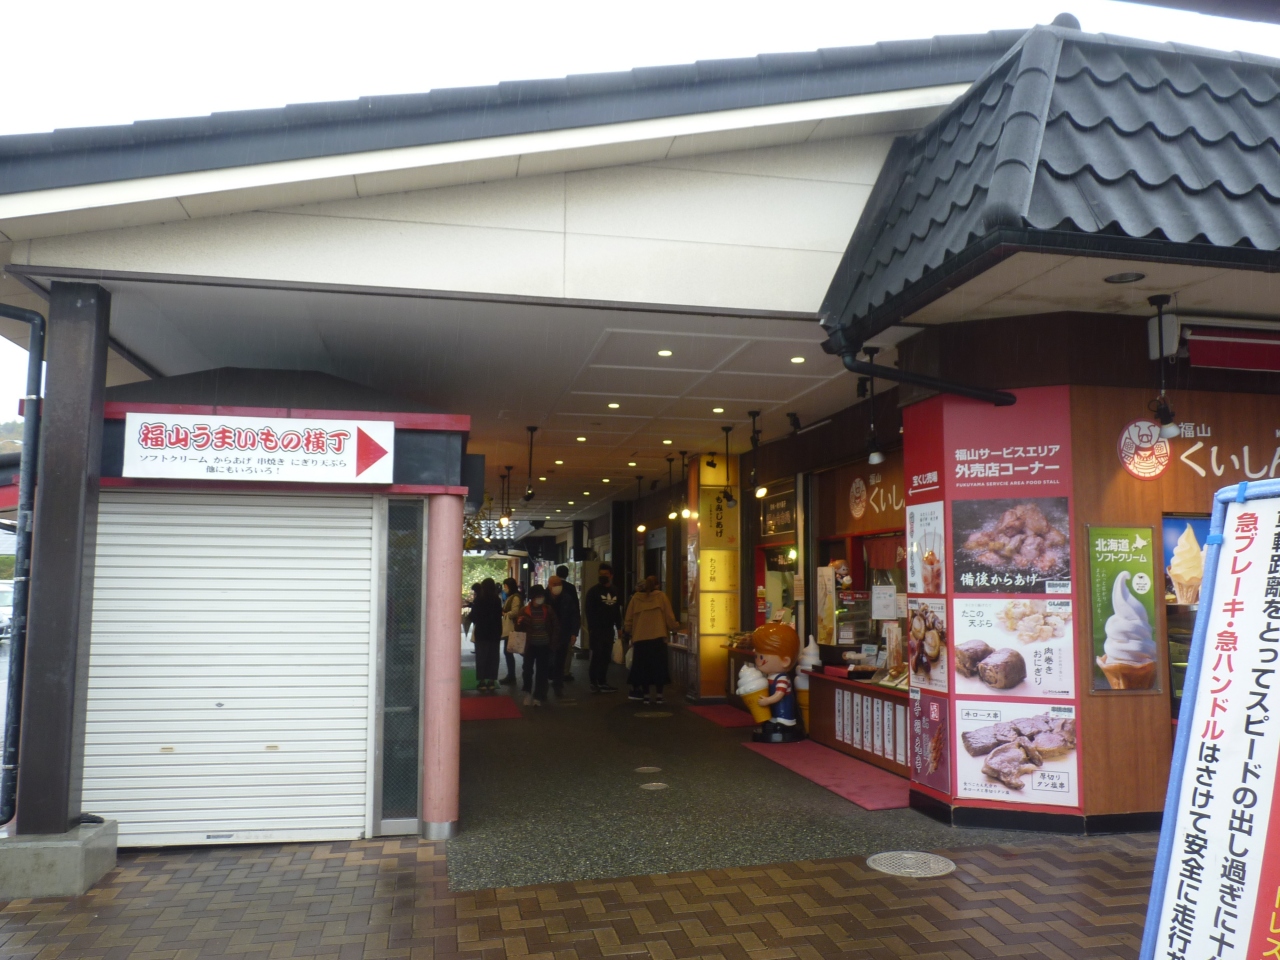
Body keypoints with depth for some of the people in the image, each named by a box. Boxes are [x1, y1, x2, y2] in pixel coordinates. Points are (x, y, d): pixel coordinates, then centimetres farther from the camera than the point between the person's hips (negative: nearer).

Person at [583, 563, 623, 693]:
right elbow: (589, 611, -11)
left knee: (606, 657, 9)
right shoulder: (593, 591, -5)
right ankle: (600, 683, 1)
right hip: (596, 629, -6)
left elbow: (617, 611, 18)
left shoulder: (614, 592, 12)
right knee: (597, 656, -4)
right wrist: (590, 628, -17)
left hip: (609, 629, 6)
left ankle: (601, 683, 16)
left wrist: (619, 627, 13)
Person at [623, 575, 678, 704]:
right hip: (658, 638, -1)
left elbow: (629, 619, 9)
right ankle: (658, 696, 5)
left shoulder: (636, 598, 5)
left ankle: (645, 696, 9)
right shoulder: (661, 596, 0)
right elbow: (669, 616, 1)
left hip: (640, 638, 2)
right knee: (658, 667, 6)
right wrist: (674, 626, 20)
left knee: (643, 667, 9)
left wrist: (629, 631, 26)